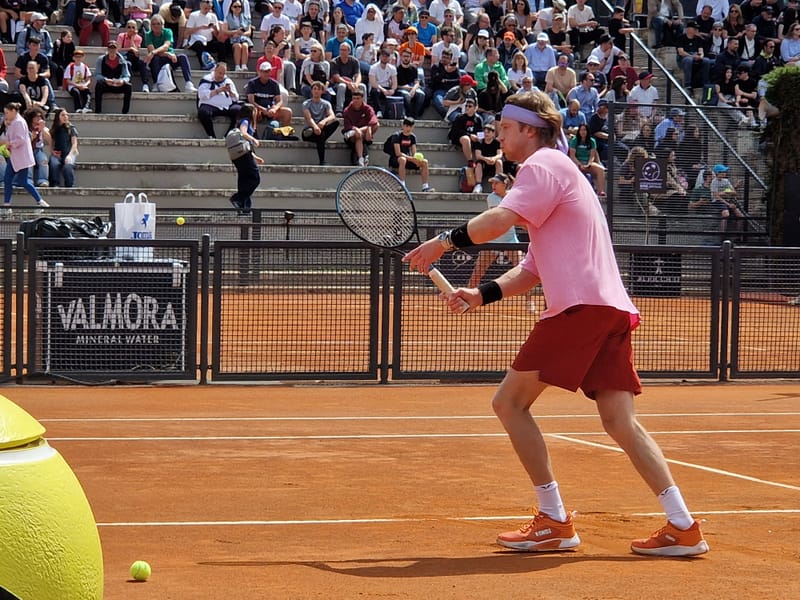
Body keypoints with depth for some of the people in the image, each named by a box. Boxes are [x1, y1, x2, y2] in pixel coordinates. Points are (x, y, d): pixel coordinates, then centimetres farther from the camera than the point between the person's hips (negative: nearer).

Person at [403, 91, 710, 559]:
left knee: (510, 401, -2)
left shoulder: (544, 163, -1)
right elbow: (535, 269, 27)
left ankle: (555, 522, -3)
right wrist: (482, 294, 15)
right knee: (620, 421, 3)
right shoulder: (554, 171, 30)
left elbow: (502, 219, -20)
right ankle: (684, 527, -6)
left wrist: (444, 242, -9)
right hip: (612, 310, 10)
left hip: (582, 305, -10)